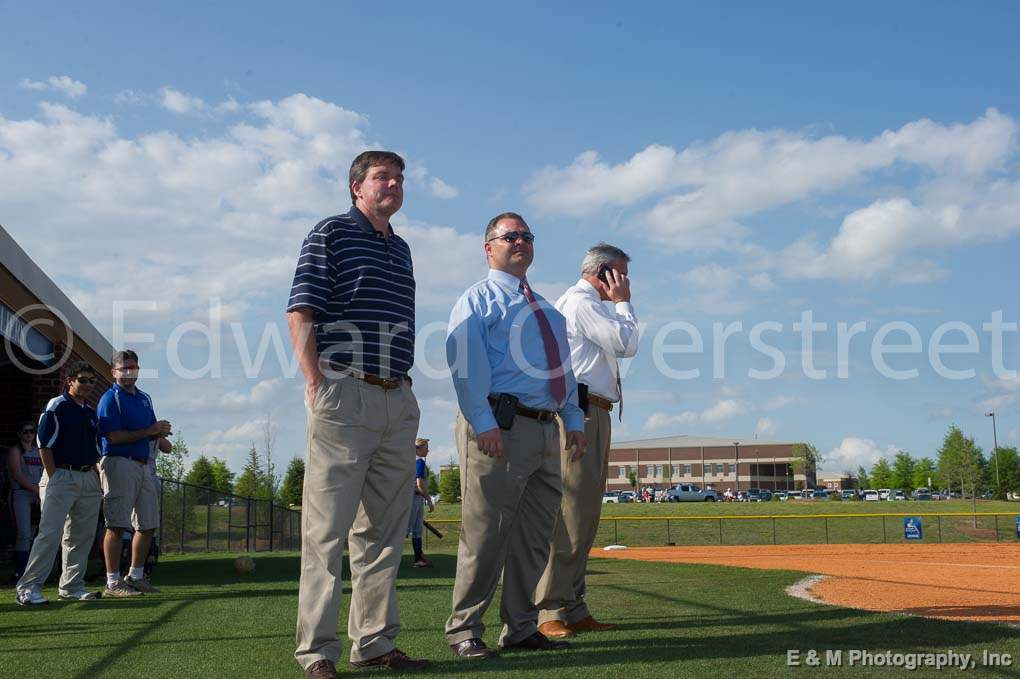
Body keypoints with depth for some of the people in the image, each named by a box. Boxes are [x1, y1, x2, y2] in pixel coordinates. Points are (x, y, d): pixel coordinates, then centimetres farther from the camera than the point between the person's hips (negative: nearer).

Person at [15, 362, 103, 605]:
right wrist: (54, 479, -13)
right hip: (61, 476, -7)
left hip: (89, 480, 7)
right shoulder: (56, 407, -3)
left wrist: (96, 480, 11)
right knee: (50, 532, -14)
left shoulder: (92, 413, 18)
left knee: (82, 536, 8)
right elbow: (44, 445, -9)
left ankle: (71, 586, 16)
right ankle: (29, 587, -11)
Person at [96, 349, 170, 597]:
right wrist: (148, 431, -15)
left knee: (148, 524, 12)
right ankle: (113, 583, -5)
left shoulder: (145, 398, 19)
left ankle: (136, 576, 24)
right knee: (117, 525, -8)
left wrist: (160, 432, 0)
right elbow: (114, 437, -14)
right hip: (119, 463, -8)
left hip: (143, 464, 8)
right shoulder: (110, 398, -5)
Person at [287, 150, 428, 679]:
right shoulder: (331, 234, 1)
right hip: (344, 395, -7)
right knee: (327, 529, -5)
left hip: (398, 401, 7)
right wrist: (316, 385, -14)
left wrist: (404, 384, 12)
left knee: (383, 530, 9)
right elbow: (301, 313, -6)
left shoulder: (401, 249, 21)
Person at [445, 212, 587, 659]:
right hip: (500, 427, -8)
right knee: (485, 531, -6)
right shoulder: (477, 300, 1)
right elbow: (467, 363, -11)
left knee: (535, 536, 10)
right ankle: (464, 630, 4)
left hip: (547, 430, 8)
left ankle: (521, 629, 20)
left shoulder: (548, 311, 26)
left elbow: (564, 367, 26)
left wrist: (574, 420, 13)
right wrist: (484, 422, -22)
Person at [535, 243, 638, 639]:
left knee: (584, 513, 9)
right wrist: (623, 303, 2)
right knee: (570, 510, -14)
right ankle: (551, 612, -14)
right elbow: (626, 344, -8)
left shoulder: (587, 304, 28)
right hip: (581, 413, -11)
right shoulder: (582, 302, -5)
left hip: (593, 415, 11)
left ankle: (573, 609, 11)